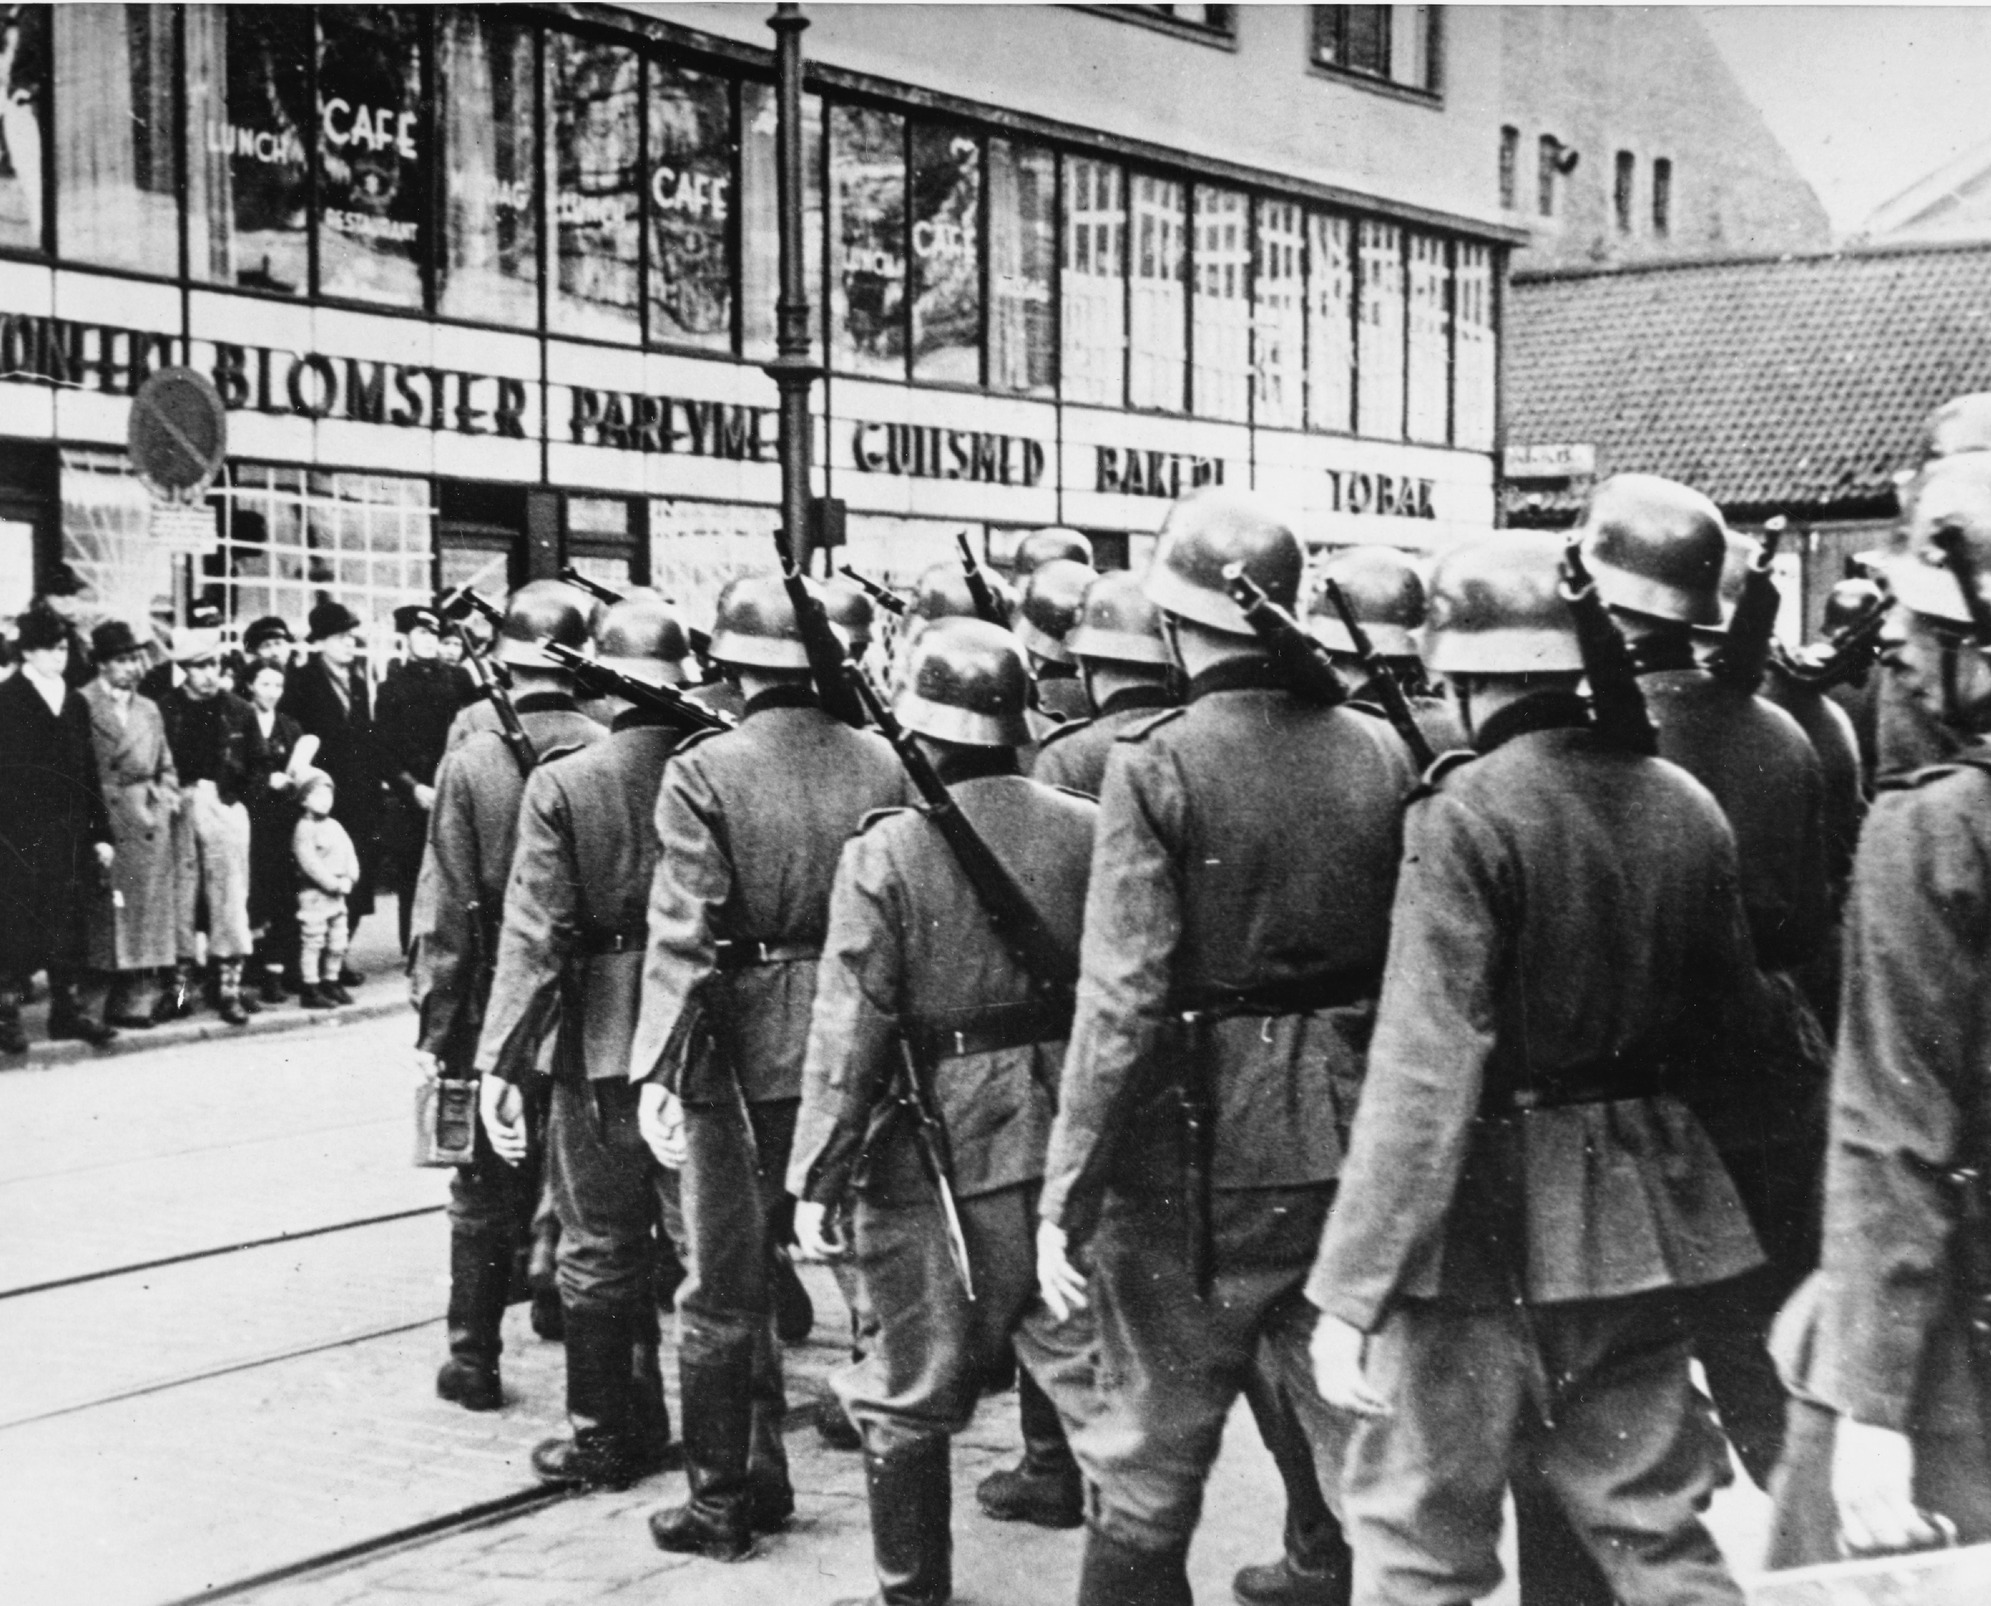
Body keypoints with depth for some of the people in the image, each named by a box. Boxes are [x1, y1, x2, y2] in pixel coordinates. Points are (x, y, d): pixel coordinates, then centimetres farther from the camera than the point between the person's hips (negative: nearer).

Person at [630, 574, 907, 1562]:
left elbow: (683, 931, -19)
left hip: (745, 1047, -3)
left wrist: (658, 1065, -19)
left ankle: (723, 1503, 16)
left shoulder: (704, 771, -12)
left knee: (727, 1285, 8)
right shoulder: (882, 763, -1)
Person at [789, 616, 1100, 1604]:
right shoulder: (1089, 833, -1)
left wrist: (817, 1177, -7)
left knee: (912, 1394, 10)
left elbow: (850, 1029, -12)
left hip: (935, 1154, -3)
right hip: (1073, 1144, 3)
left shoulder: (886, 850, -11)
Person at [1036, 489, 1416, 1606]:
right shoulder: (1381, 753, 1)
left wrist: (1067, 1201, -11)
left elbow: (1124, 1003, -17)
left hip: (1199, 1159, -4)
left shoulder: (1158, 762, -13)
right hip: (1356, 1146, 5)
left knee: (1146, 1472, 9)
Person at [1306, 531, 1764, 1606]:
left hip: (1489, 1233, -6)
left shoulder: (1466, 817, -17)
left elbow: (1425, 1069, -22)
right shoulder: (1686, 805, 3)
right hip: (1640, 1224, 6)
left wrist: (1350, 1295, -21)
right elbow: (1729, 1016, 12)